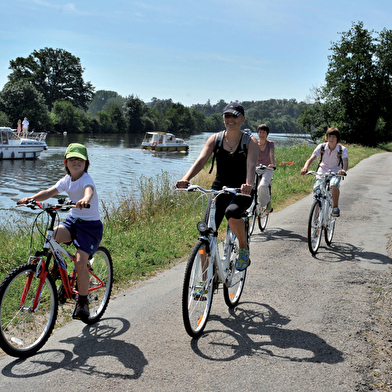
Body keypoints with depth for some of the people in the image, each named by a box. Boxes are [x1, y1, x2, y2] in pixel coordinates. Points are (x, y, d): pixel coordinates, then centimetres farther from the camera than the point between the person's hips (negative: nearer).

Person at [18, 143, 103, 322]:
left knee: (80, 262, -16)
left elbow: (89, 191, -38)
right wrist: (31, 198, -22)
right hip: (74, 219, 6)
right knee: (51, 236, -23)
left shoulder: (86, 179, -15)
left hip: (91, 224, -6)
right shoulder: (66, 180, 4)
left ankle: (82, 302, 0)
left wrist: (84, 200, -62)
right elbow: (49, 192, -4)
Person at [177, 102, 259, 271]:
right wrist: (185, 178, -32)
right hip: (219, 189, 3)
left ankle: (244, 247, -8)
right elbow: (201, 160, -13)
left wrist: (248, 184, -45)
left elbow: (251, 165, -23)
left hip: (240, 193, -3)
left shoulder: (250, 141, -6)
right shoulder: (215, 138, 1)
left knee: (232, 212, -37)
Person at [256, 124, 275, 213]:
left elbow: (272, 155, -20)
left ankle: (267, 202, -3)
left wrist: (272, 164, -41)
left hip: (267, 170, -3)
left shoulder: (270, 143, -3)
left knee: (262, 186, -30)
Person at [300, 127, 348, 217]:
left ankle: (335, 207, -13)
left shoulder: (342, 149, -13)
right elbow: (311, 159, -18)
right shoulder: (321, 147, -9)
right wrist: (305, 168, -40)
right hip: (322, 171, 2)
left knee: (334, 185, -34)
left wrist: (343, 170, -51)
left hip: (335, 172, -2)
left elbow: (345, 162, -27)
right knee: (316, 189, -20)